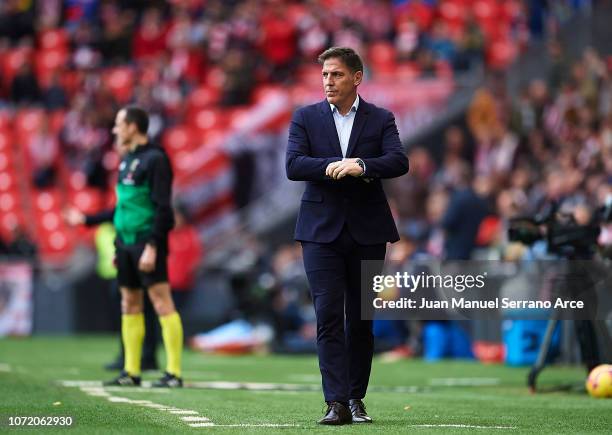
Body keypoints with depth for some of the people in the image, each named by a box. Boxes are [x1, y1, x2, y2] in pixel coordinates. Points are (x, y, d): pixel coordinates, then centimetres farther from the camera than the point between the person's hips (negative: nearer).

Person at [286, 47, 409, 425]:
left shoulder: (381, 119, 5)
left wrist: (360, 166, -27)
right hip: (322, 229, -1)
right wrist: (337, 166, -20)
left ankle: (356, 399, 15)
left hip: (367, 230, 1)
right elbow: (294, 165, -8)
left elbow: (399, 161, -10)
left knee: (362, 319, 6)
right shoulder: (306, 118, 6)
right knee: (328, 315, -9)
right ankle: (336, 403, -13)